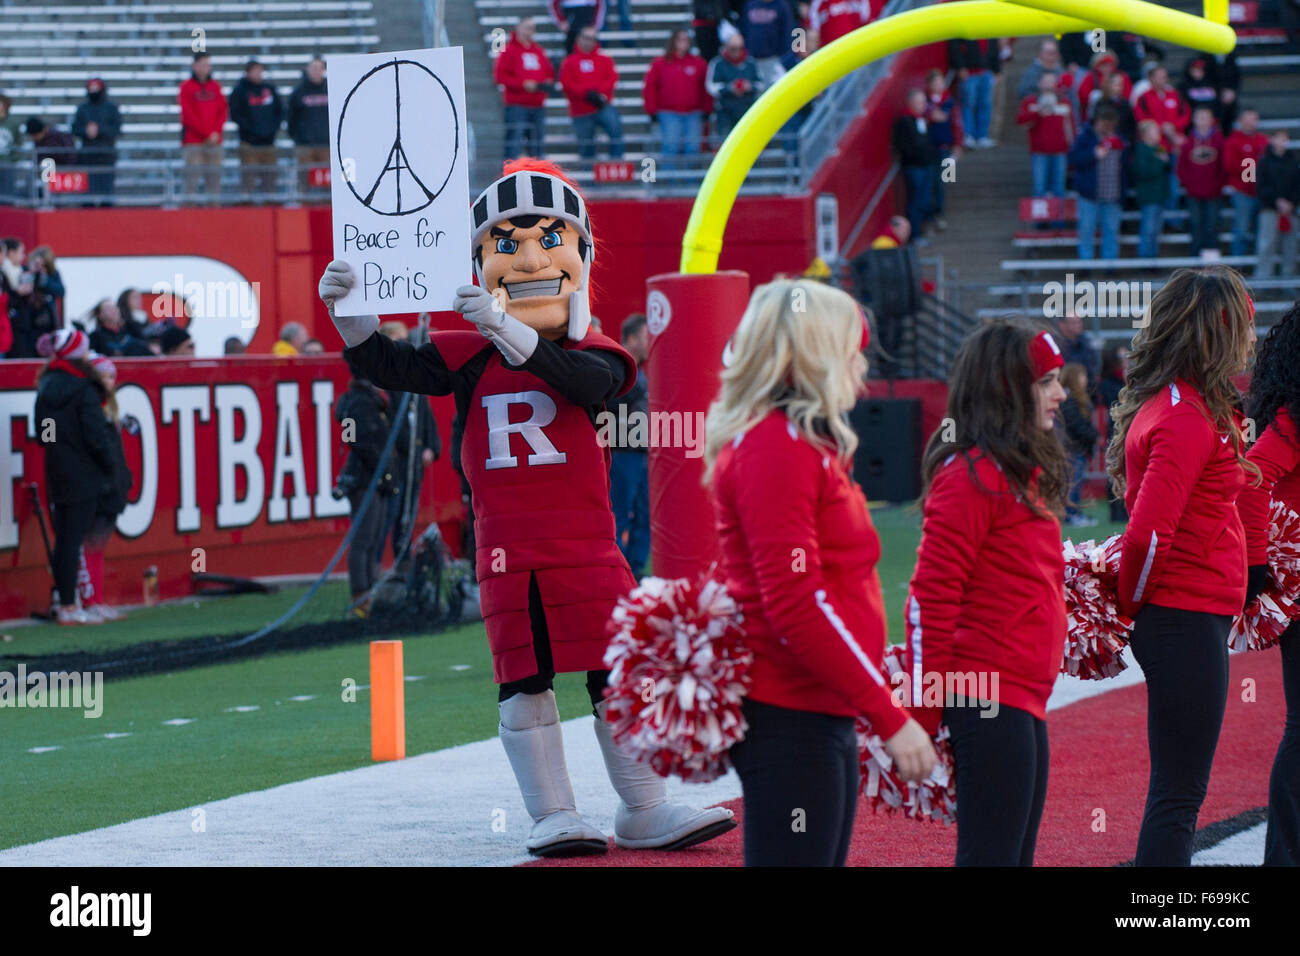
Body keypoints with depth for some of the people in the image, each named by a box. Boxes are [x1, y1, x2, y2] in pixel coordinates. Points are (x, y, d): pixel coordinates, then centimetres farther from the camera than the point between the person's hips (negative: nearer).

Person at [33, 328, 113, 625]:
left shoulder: (45, 389, 8)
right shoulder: (84, 390, -15)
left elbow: (41, 433, 14)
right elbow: (95, 435, -15)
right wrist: (109, 467, -3)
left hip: (56, 476, 7)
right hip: (84, 477, -7)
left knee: (63, 540, 12)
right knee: (72, 541, -5)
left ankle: (67, 600, 18)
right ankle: (69, 607, -4)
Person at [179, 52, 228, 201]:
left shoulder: (215, 87, 13)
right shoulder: (187, 87, 0)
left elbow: (222, 111, 10)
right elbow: (189, 114, -5)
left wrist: (216, 132, -5)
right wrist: (207, 134, -9)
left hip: (214, 140, 4)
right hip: (193, 140, -4)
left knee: (214, 176, 1)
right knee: (193, 175, -9)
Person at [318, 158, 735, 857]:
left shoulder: (591, 354, -1)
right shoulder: (470, 358, 5)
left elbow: (589, 381, -24)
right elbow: (393, 367, 1)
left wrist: (507, 330, -36)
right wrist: (350, 316, -17)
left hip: (587, 544, -1)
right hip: (508, 549, 1)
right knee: (523, 682, 2)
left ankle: (645, 811, 12)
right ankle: (553, 816, 9)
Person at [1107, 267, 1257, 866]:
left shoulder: (1161, 405, 12)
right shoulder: (1187, 420, -18)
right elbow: (1148, 532, -22)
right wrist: (1131, 604, -8)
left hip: (1174, 616, 10)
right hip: (1189, 620, -10)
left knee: (1177, 791, 15)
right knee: (1178, 794, -7)